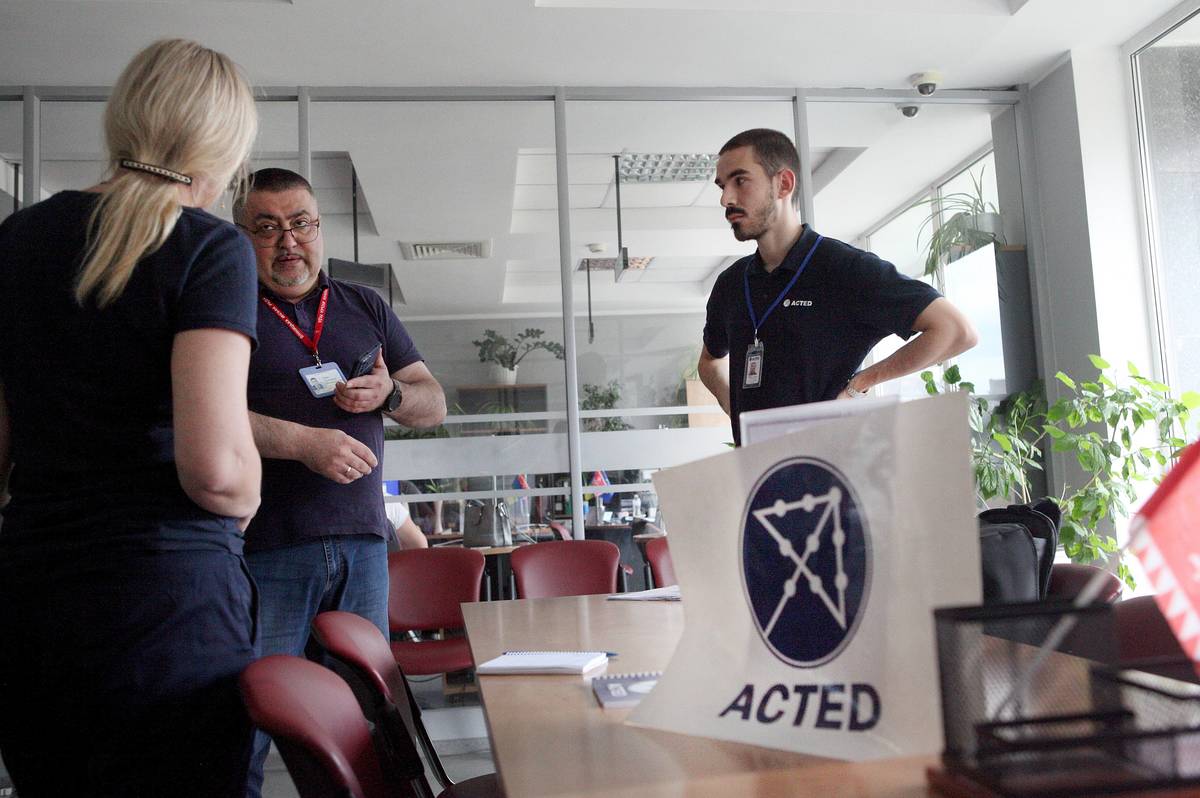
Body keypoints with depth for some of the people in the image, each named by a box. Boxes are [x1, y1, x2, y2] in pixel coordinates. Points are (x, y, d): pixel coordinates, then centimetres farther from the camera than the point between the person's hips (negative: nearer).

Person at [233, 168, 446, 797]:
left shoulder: (365, 307, 17)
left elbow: (434, 404, 17)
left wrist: (390, 393, -4)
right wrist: (303, 443, -18)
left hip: (362, 541, 4)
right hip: (266, 549, -4)